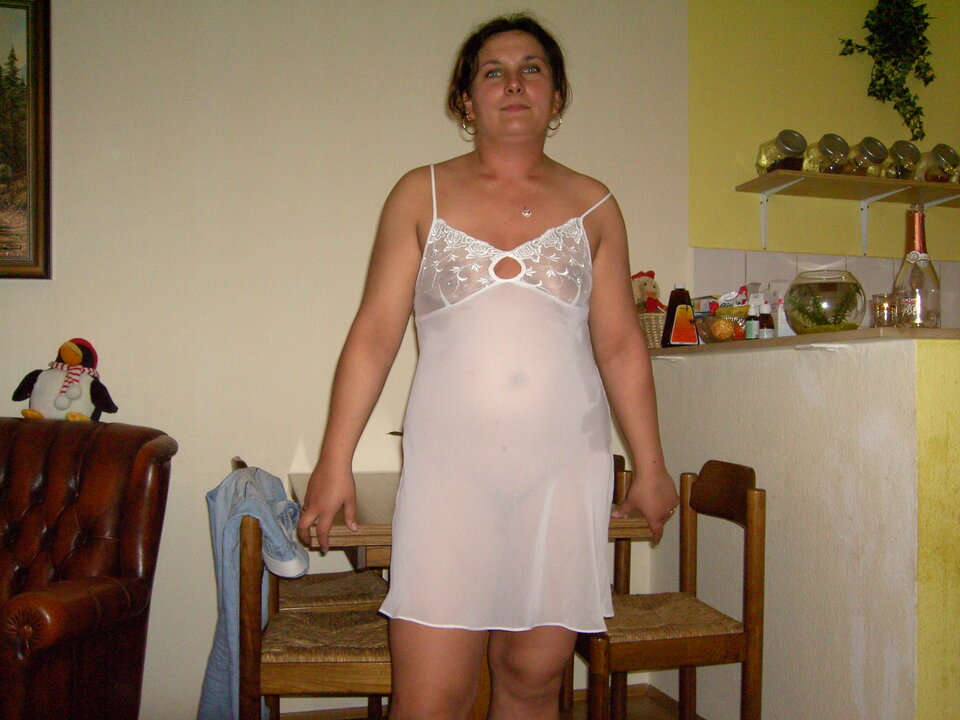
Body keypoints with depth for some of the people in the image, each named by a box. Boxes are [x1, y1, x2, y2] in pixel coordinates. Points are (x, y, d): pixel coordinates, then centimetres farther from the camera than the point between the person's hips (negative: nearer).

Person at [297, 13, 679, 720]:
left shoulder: (593, 207, 11)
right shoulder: (421, 195, 8)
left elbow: (621, 346, 12)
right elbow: (374, 335, 4)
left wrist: (650, 467, 12)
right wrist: (334, 464, 0)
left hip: (565, 469, 2)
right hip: (449, 468, -1)